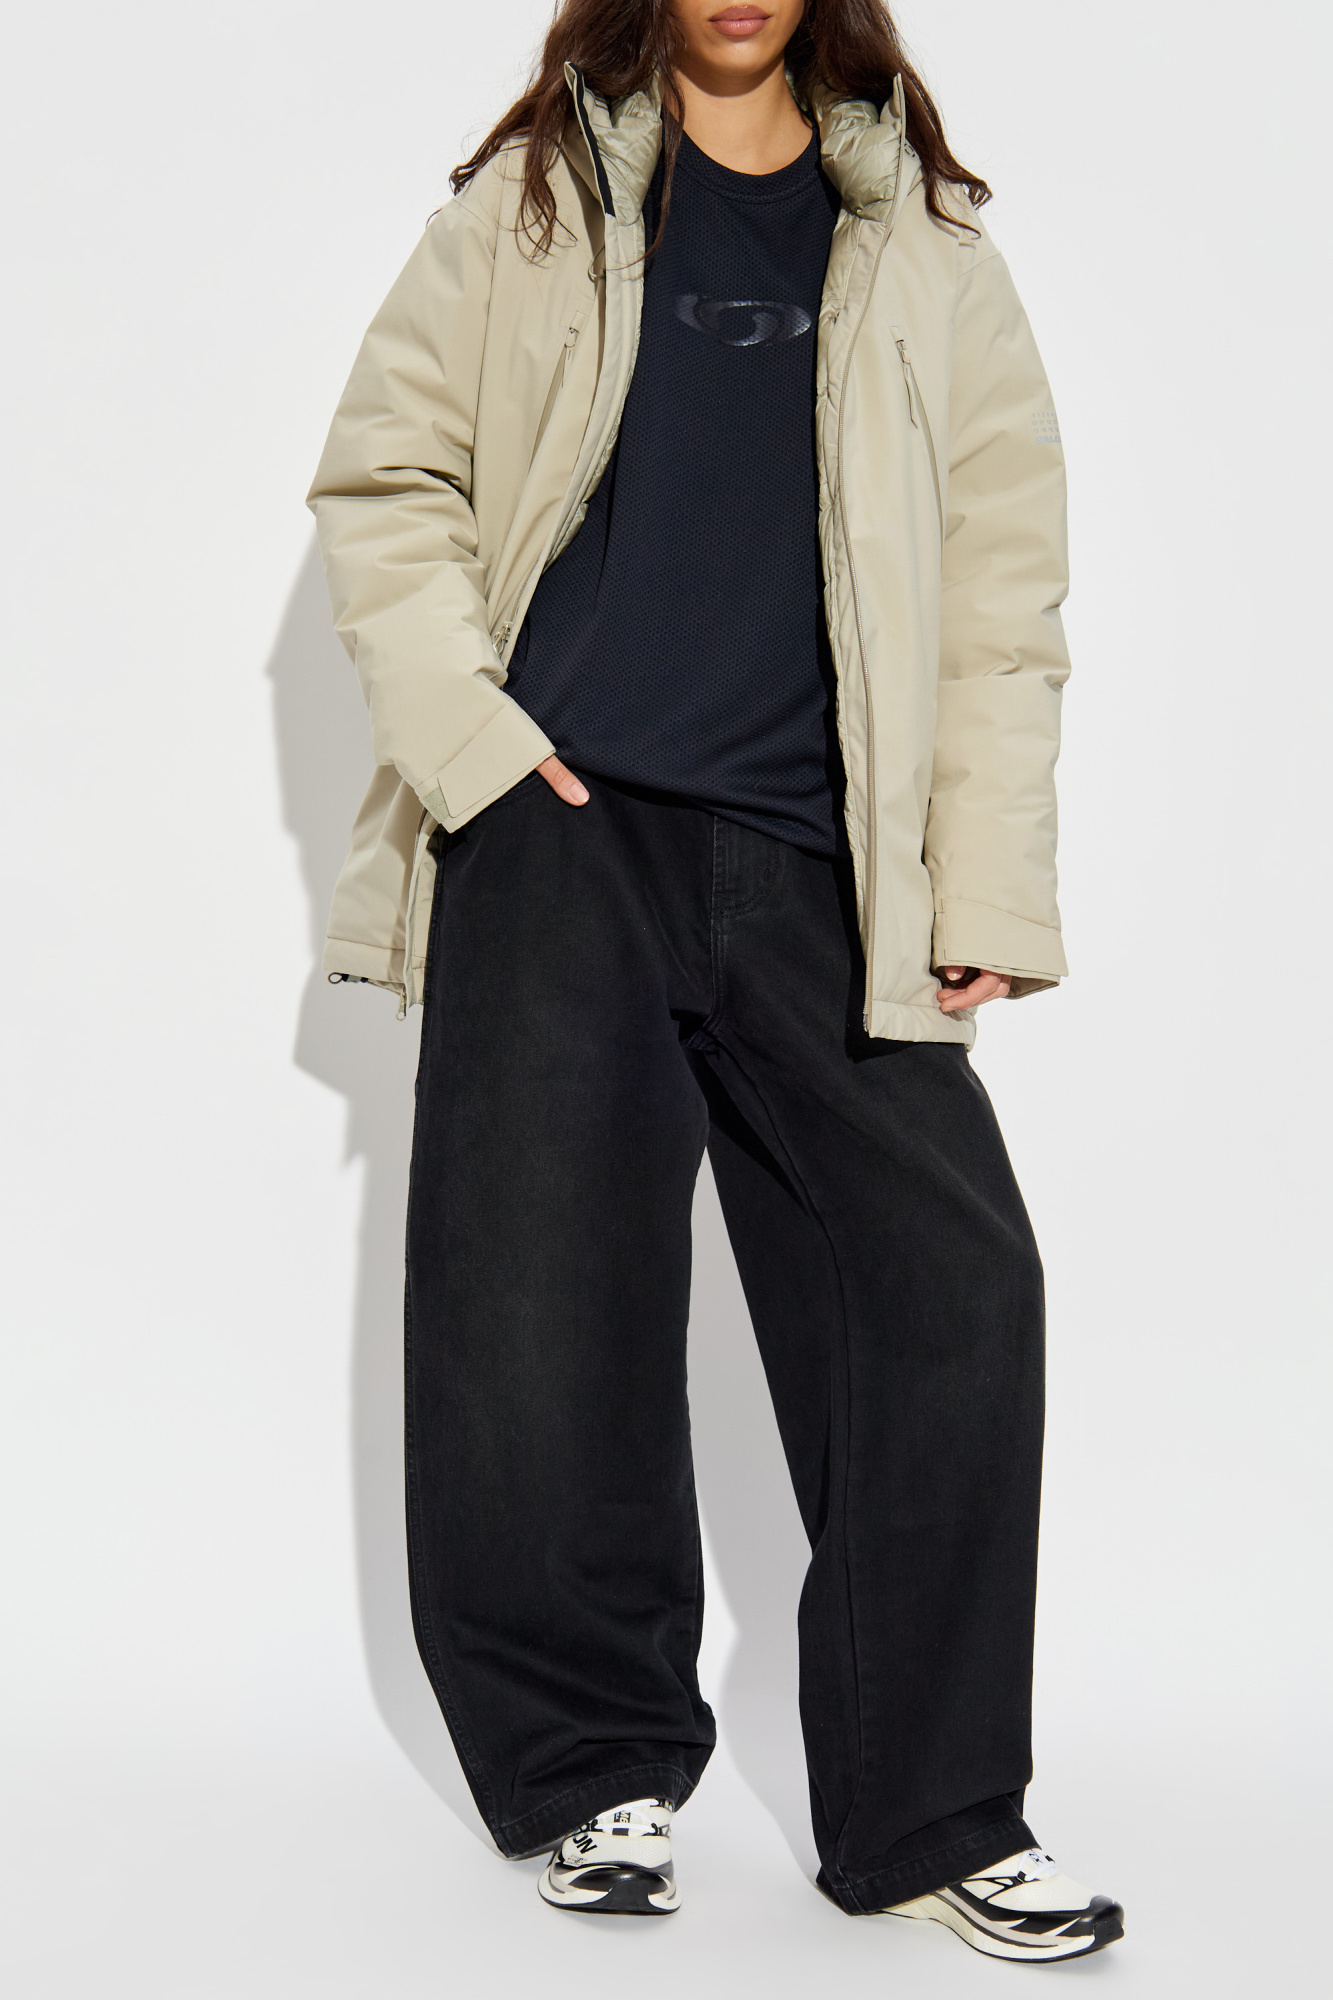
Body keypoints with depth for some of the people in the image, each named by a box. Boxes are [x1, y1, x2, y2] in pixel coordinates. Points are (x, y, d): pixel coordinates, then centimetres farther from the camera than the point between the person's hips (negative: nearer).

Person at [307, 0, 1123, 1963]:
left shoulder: (926, 254, 13)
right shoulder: (528, 211, 11)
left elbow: (1003, 587, 9)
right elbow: (383, 479, 8)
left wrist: (988, 891, 1)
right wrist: (468, 734, -6)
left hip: (815, 871, 1)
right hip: (560, 838, -1)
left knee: (947, 1290, -7)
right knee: (542, 1318, -1)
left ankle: (934, 1816, 6)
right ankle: (599, 1770, 18)